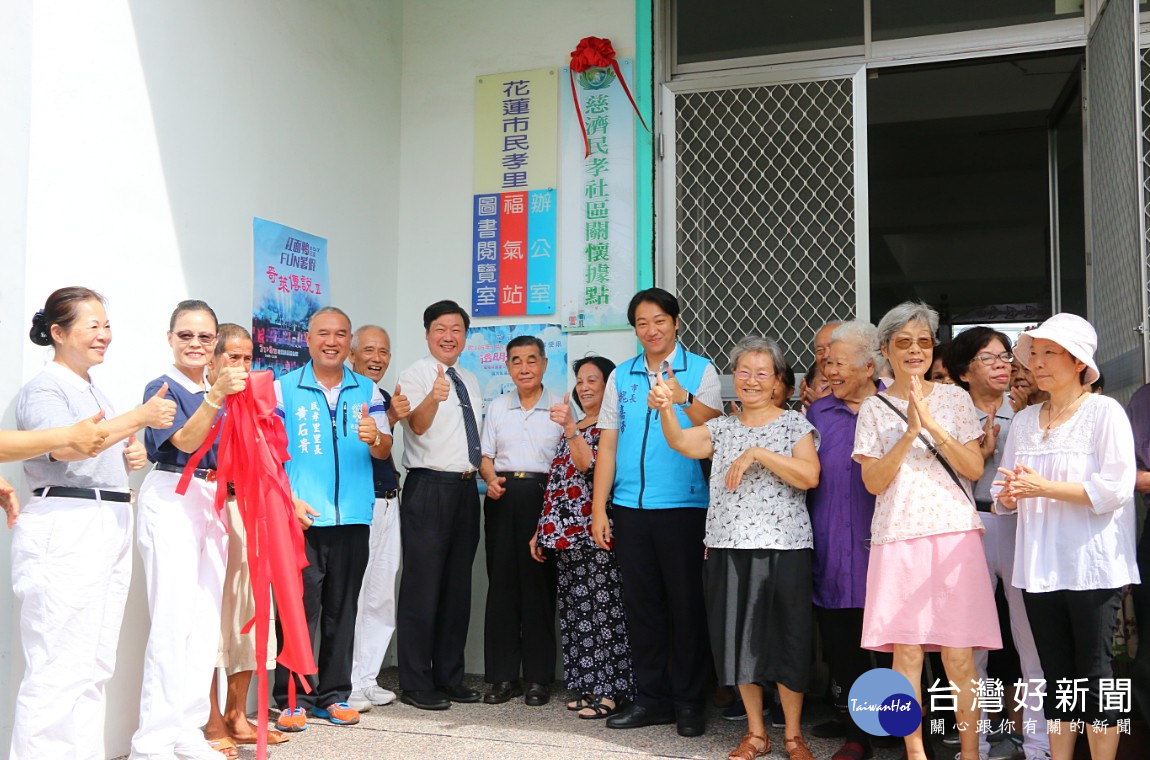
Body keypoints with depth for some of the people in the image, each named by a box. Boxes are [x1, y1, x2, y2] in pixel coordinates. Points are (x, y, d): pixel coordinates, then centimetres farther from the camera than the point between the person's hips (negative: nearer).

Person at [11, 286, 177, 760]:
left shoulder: (93, 391, 21)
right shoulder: (44, 387, -4)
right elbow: (66, 447, -21)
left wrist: (131, 457, 11)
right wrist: (140, 417, -22)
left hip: (110, 526, 9)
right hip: (65, 525, -9)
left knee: (95, 666, 8)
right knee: (60, 667, -11)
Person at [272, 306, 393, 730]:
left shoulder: (367, 391, 10)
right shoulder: (285, 389, 2)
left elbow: (385, 452, 5)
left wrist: (374, 437, -18)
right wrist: (290, 501, -12)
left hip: (353, 518, 3)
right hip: (303, 519, -3)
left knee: (342, 609, 9)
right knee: (299, 608, -2)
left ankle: (333, 696, 20)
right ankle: (292, 700, 9)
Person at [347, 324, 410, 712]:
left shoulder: (385, 398, 17)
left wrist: (393, 482, 9)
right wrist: (390, 417, -27)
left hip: (387, 503, 8)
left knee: (382, 599, 11)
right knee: (352, 596, -5)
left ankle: (367, 679, 21)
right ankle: (346, 685, 3)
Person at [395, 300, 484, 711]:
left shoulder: (471, 382, 17)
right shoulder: (416, 374, -5)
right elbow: (417, 426, -23)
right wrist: (434, 398, -42)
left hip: (466, 488, 7)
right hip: (430, 487, -7)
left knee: (458, 587, 11)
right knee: (422, 586, -5)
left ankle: (449, 677, 21)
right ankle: (416, 684, 3)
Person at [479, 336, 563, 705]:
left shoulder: (560, 406, 5)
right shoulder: (497, 407, 14)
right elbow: (485, 456, 16)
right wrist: (491, 480, -4)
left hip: (543, 495, -2)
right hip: (503, 497, 3)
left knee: (539, 583, -2)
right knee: (501, 582, 1)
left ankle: (538, 678, 7)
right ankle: (503, 676, 9)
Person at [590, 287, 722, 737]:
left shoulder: (700, 371, 2)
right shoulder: (621, 376, 11)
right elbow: (607, 444, 9)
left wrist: (684, 399, -27)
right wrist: (599, 508, 4)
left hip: (683, 506, -3)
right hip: (630, 507, 4)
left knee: (685, 603, 2)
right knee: (641, 603, 9)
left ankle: (688, 701, 14)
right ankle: (651, 698, 20)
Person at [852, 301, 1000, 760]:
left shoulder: (954, 398, 8)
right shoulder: (874, 409, 8)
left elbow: (975, 469, 1)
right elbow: (873, 482, -1)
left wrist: (932, 425, -11)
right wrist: (909, 433, -13)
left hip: (955, 533, 0)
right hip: (898, 537, 0)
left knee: (958, 654, -2)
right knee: (906, 650, 0)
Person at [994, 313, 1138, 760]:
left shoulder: (1105, 411, -4)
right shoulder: (1024, 421, 13)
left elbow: (1116, 488, -14)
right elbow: (1007, 496, 16)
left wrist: (1044, 487, -17)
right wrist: (1010, 494, -7)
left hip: (1093, 569, -5)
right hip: (1039, 569, 5)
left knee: (1095, 677, -1)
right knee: (1057, 679, 11)